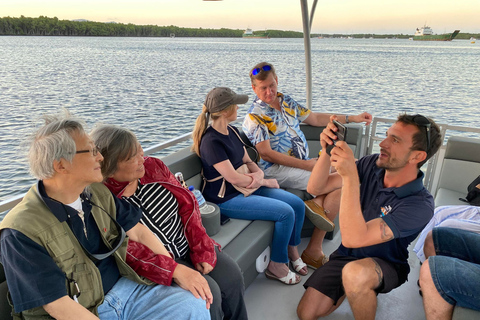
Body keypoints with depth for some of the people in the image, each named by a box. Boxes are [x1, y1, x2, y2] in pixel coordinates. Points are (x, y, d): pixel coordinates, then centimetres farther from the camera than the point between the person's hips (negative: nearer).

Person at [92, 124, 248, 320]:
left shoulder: (153, 166, -6)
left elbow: (187, 202, -4)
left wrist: (201, 249, -9)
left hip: (188, 244, 6)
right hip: (159, 261, -5)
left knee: (232, 276, -3)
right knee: (208, 292, -18)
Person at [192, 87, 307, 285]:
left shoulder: (232, 132, 8)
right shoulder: (211, 141, -21)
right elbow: (234, 178, -23)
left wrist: (258, 173, -10)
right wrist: (265, 182, -10)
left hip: (246, 187, 9)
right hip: (227, 199, -9)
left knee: (297, 204, -1)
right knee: (286, 212, -18)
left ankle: (292, 251, 19)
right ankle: (276, 266, 2)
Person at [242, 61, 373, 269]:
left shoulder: (287, 101, 12)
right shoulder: (254, 116, -12)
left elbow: (315, 119, 21)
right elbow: (266, 154, -18)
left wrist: (352, 118, 18)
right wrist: (306, 165, -19)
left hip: (303, 162, 8)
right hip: (278, 169, -8)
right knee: (338, 184, -16)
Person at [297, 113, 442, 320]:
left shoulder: (420, 205, -28)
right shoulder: (371, 165, -12)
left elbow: (353, 238, -37)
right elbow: (316, 188, -11)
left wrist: (350, 176, -44)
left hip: (384, 264, -5)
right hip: (346, 255, 5)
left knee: (354, 272, -39)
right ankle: (353, 287, 22)